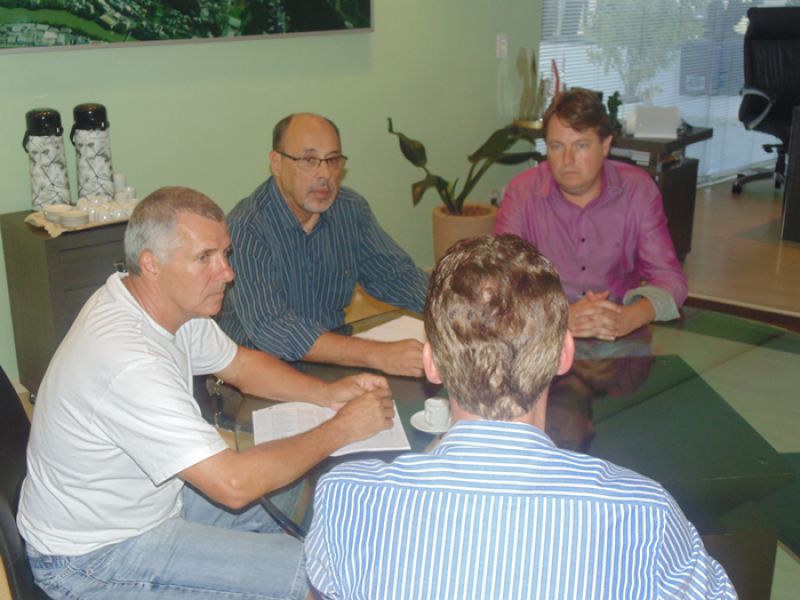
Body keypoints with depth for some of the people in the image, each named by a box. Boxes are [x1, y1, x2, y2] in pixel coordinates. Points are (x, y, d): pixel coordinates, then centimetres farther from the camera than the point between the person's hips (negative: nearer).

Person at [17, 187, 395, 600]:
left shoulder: (172, 303, -6)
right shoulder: (127, 361, -34)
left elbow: (242, 366, 10)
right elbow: (234, 483, -36)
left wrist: (327, 394, -7)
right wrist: (340, 430, -24)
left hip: (148, 498, 9)